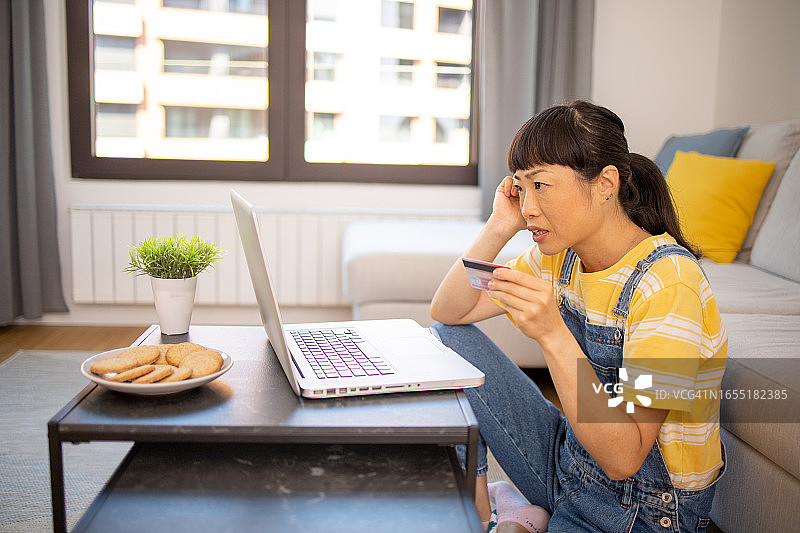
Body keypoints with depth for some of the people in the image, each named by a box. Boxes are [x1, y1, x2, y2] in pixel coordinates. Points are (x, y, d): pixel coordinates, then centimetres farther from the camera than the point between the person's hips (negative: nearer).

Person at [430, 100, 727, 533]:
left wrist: (552, 334, -38)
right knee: (450, 338, -3)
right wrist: (499, 227, -14)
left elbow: (624, 457, -29)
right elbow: (446, 312, -2)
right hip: (567, 459, 7)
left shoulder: (668, 281, -27)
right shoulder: (560, 256, -4)